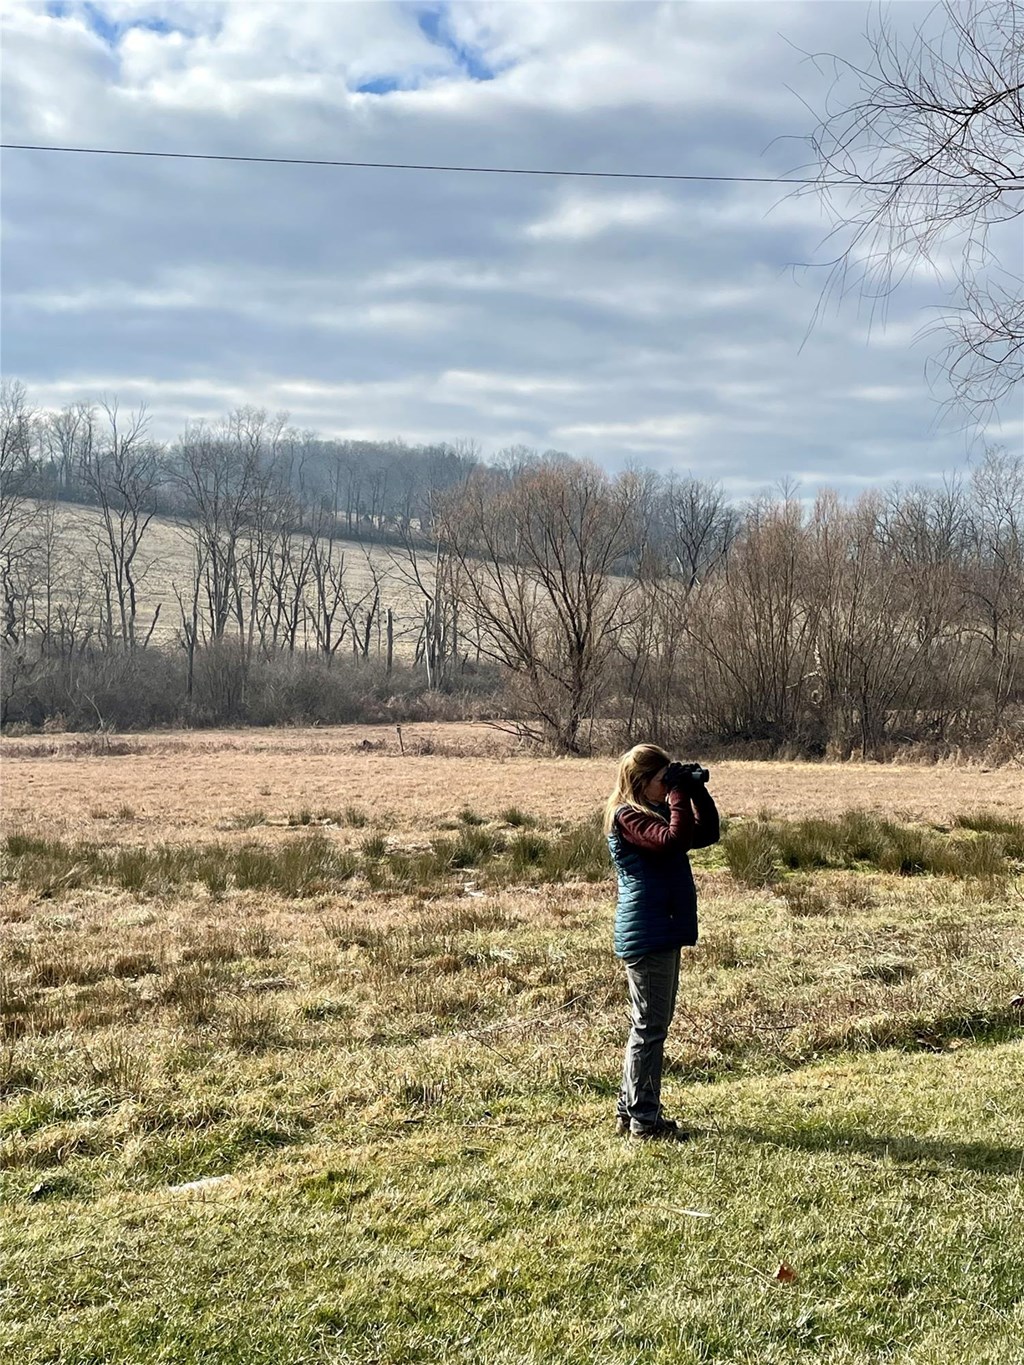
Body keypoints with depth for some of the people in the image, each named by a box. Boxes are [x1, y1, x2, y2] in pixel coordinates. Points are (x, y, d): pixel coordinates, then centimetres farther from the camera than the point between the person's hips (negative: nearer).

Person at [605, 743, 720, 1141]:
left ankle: (630, 1110, 23)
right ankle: (644, 1120, 2)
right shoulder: (628, 816, -13)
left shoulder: (658, 811, 16)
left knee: (650, 1025, 15)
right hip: (646, 935, -10)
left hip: (664, 932, 10)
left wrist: (698, 791, 5)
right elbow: (673, 840, -29)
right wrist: (680, 794, -20)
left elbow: (707, 833, 16)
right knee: (650, 1027, -5)